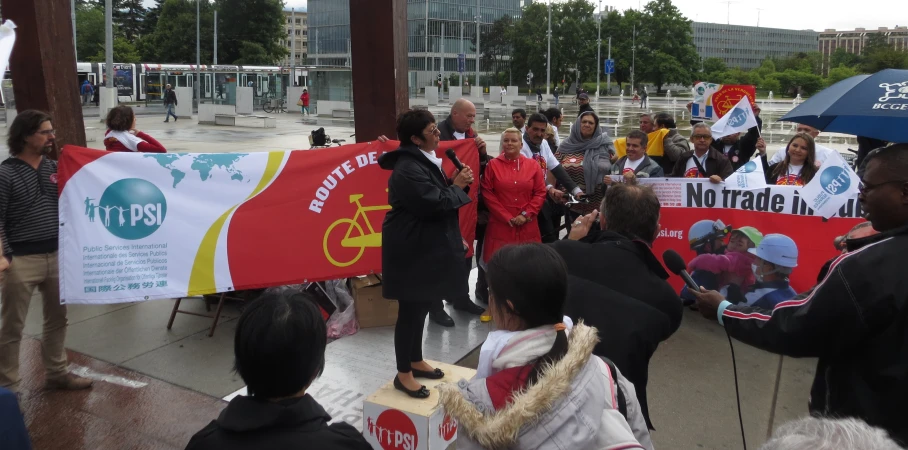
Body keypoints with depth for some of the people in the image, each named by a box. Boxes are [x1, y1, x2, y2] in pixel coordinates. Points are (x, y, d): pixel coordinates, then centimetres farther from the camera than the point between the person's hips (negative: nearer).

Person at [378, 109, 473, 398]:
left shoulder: (424, 160, 11)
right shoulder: (408, 168, -22)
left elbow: (438, 197, 18)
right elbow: (434, 204, -26)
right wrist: (457, 186, -12)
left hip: (425, 245, 10)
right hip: (411, 250, -10)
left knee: (421, 306, 18)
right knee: (411, 310, -1)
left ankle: (416, 361, 33)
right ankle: (404, 374, 12)